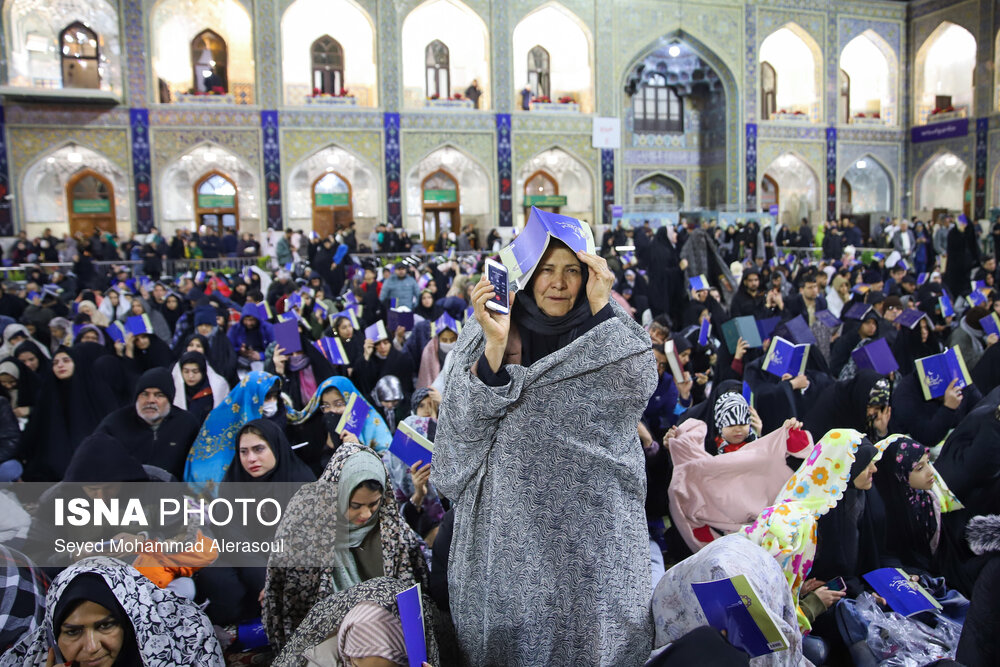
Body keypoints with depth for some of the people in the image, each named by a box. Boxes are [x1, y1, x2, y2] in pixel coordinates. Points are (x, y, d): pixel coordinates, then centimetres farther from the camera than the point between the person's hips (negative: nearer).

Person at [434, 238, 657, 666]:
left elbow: (639, 387, -14)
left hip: (592, 524, 1)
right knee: (513, 624, 4)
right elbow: (466, 423, -10)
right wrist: (495, 345, -22)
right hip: (511, 524, 0)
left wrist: (602, 308, -16)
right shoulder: (484, 334, 0)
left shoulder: (604, 332, 4)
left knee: (593, 631, 3)